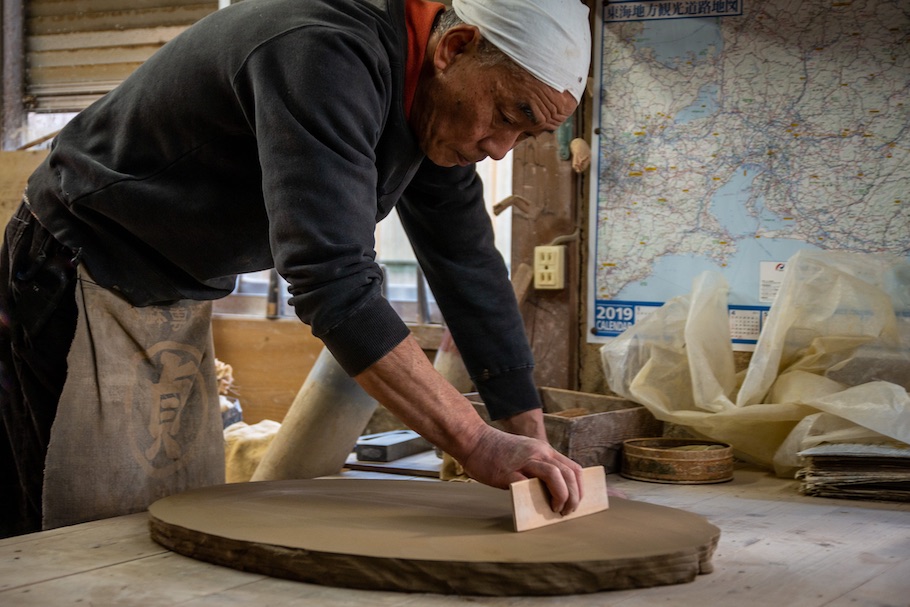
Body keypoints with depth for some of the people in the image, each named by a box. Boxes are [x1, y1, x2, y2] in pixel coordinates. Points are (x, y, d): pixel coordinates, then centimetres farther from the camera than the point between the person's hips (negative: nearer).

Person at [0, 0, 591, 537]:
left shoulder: (435, 107, -2)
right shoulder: (325, 55, -31)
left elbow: (470, 267, 2)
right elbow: (331, 280, -40)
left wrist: (531, 436, -3)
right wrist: (478, 444, -39)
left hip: (177, 294, 9)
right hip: (86, 277, -9)